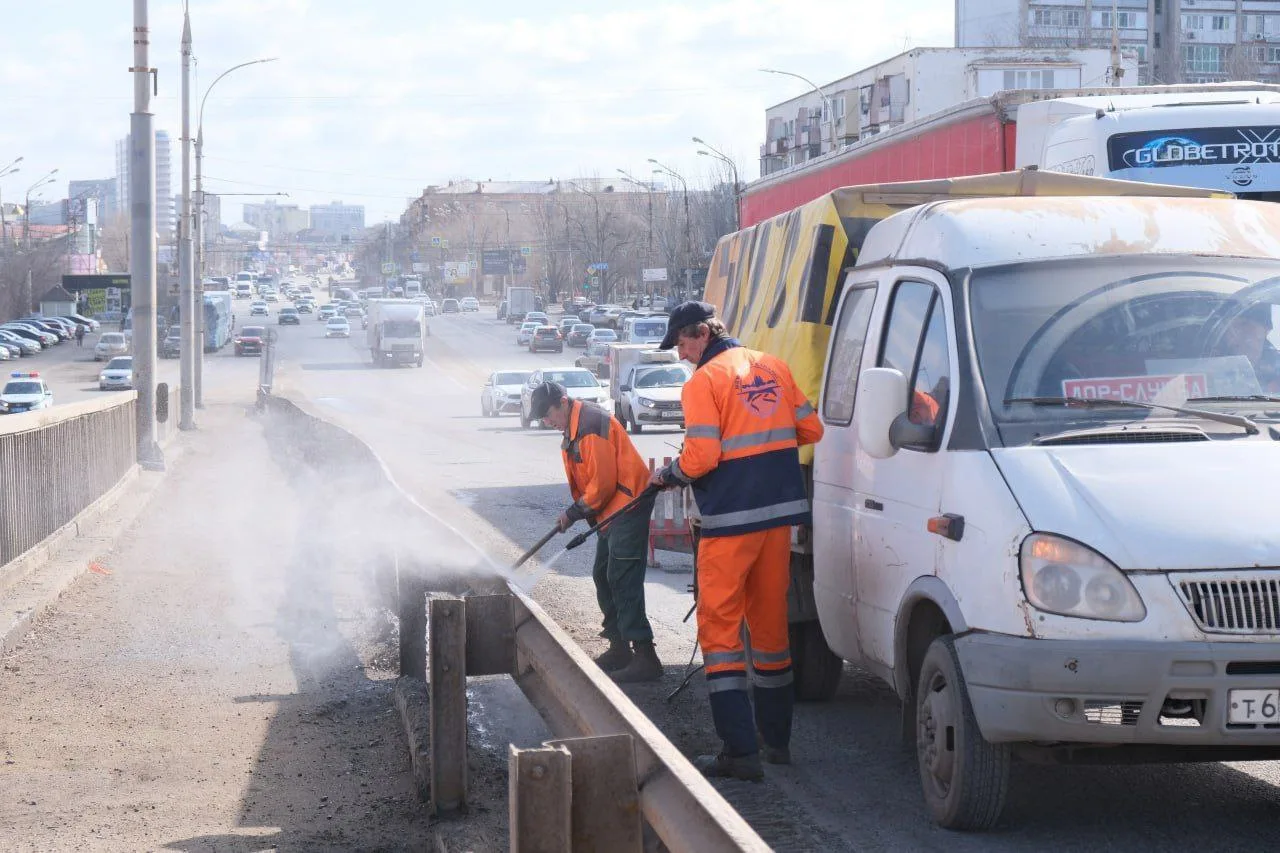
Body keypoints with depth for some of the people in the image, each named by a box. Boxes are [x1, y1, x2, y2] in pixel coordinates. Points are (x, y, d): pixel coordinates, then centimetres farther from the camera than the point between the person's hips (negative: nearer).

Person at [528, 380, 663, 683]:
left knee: (623, 579, -15)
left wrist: (574, 513, -9)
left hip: (628, 504, -11)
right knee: (603, 576, 16)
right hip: (612, 509, 11)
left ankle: (644, 655, -17)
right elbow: (584, 478, 20)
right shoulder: (574, 426, 13)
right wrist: (576, 512, 6)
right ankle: (619, 647, 24)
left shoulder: (591, 426, -21)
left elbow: (602, 482, -21)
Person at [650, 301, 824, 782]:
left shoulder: (704, 382, -10)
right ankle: (776, 739, 23)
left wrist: (666, 475, 1)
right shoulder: (772, 368, 10)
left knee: (720, 628, -1)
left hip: (730, 520, -7)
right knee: (770, 624, 16)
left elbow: (700, 457, -17)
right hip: (780, 513, 7)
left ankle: (740, 751, -8)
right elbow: (810, 429, 13)